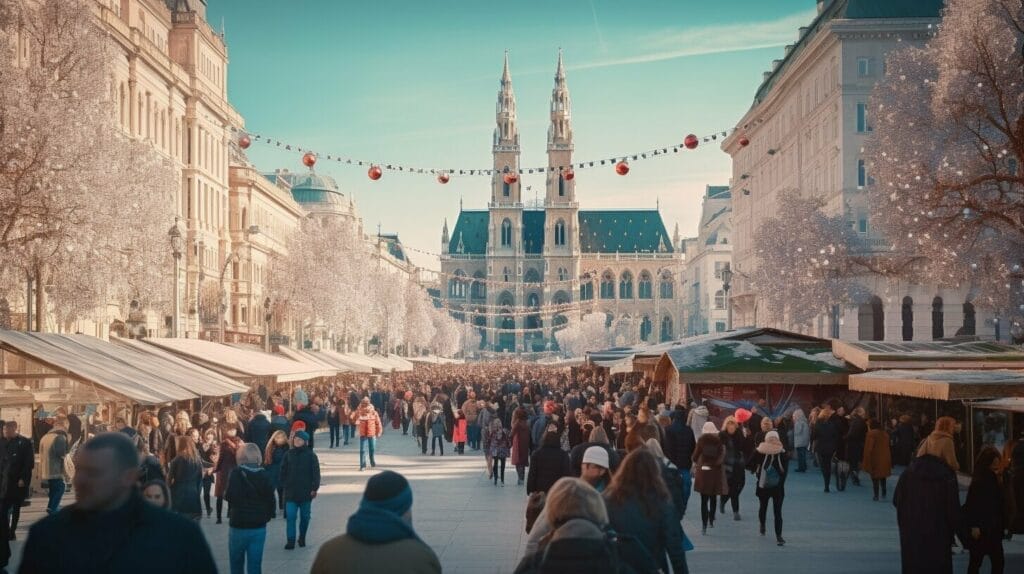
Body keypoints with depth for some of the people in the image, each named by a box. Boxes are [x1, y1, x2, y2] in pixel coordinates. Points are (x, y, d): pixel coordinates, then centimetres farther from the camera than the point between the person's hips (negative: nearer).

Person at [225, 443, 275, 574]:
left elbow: (230, 497, -16)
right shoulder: (264, 475, 2)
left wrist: (225, 493, 5)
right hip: (259, 526, 3)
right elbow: (271, 500, 2)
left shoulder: (237, 473, -9)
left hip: (239, 525, -3)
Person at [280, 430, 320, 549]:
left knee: (305, 516, 11)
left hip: (306, 492, -1)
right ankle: (291, 540, -4)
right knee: (290, 516, -6)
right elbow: (283, 471, 8)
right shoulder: (288, 454, 3)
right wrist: (284, 485, 2)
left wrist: (314, 488, -9)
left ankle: (302, 538, 27)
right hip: (291, 492, 1)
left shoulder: (311, 455, -5)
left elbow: (316, 472, -5)